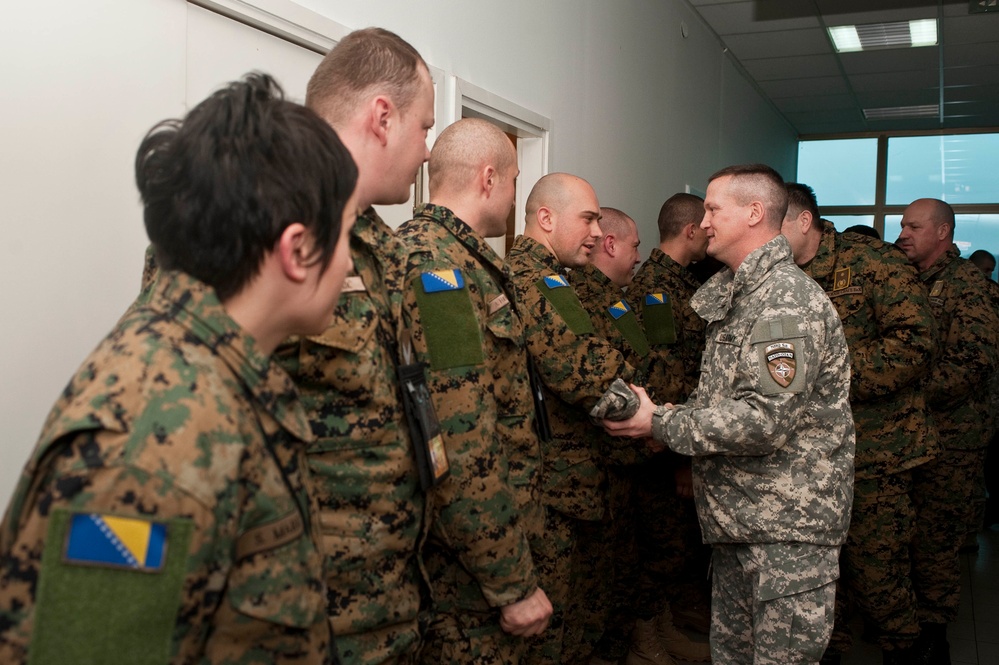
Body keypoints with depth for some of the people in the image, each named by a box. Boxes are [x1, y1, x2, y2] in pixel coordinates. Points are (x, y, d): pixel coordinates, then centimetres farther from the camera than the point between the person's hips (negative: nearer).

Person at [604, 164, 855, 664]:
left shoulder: (788, 300, -16)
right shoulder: (736, 294, 15)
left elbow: (766, 419, -25)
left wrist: (659, 423, -17)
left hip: (788, 525, -9)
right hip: (737, 513, 9)